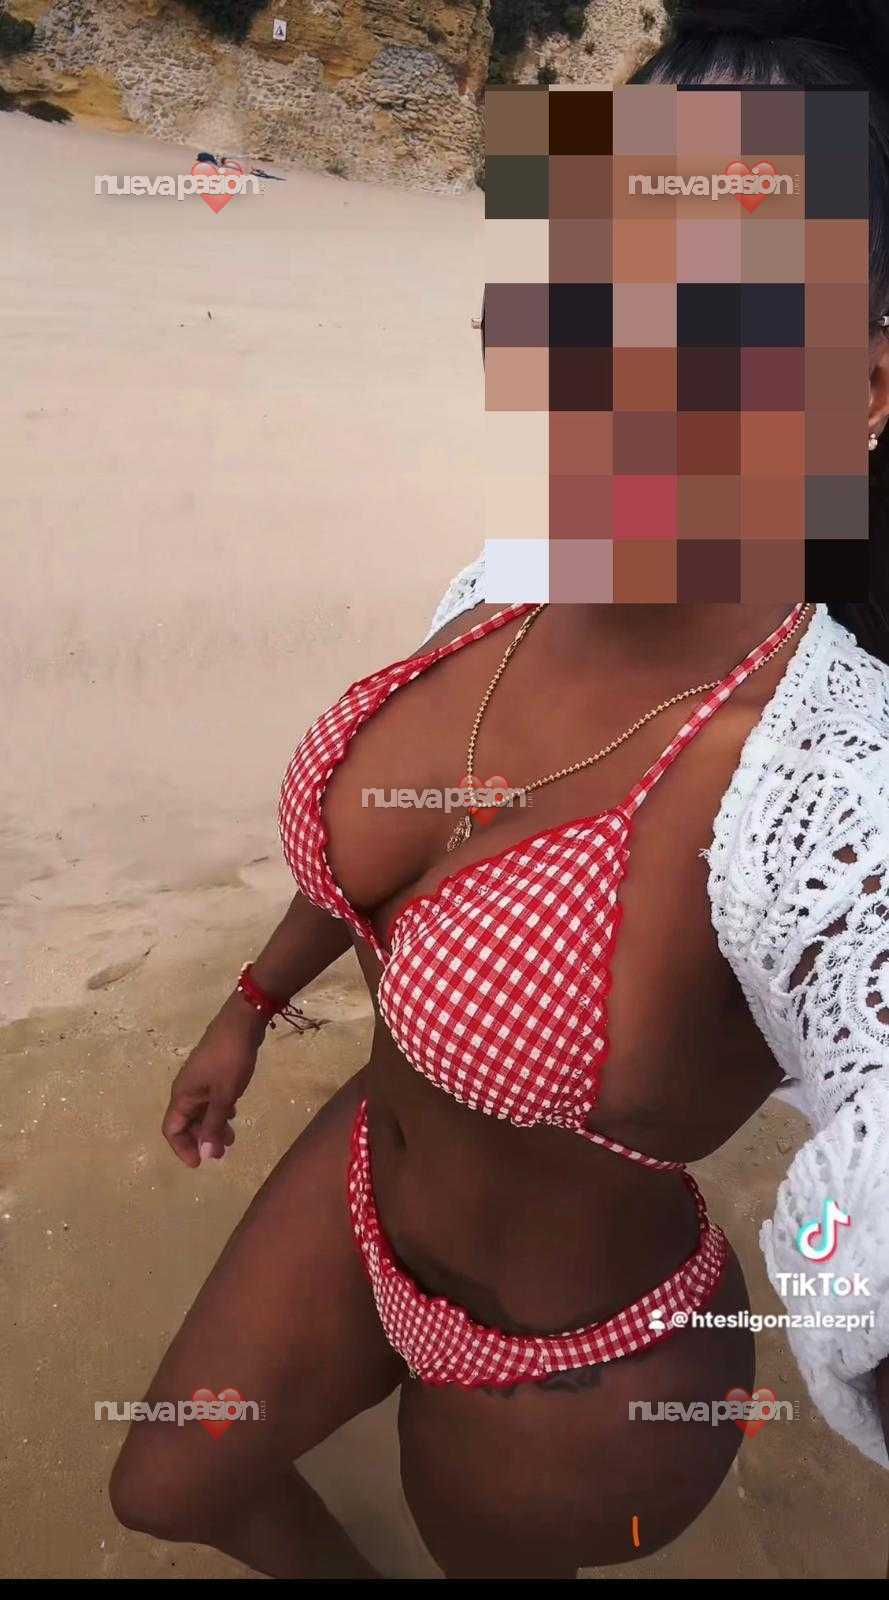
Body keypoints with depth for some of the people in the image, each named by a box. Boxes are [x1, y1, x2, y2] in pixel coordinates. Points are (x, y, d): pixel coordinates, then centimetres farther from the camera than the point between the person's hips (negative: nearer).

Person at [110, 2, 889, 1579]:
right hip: (368, 1183, 6)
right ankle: (333, 1572, 63)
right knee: (165, 1489, 29)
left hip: (564, 1371, -5)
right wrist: (249, 1008, 14)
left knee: (485, 1556, 30)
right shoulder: (515, 586, -15)